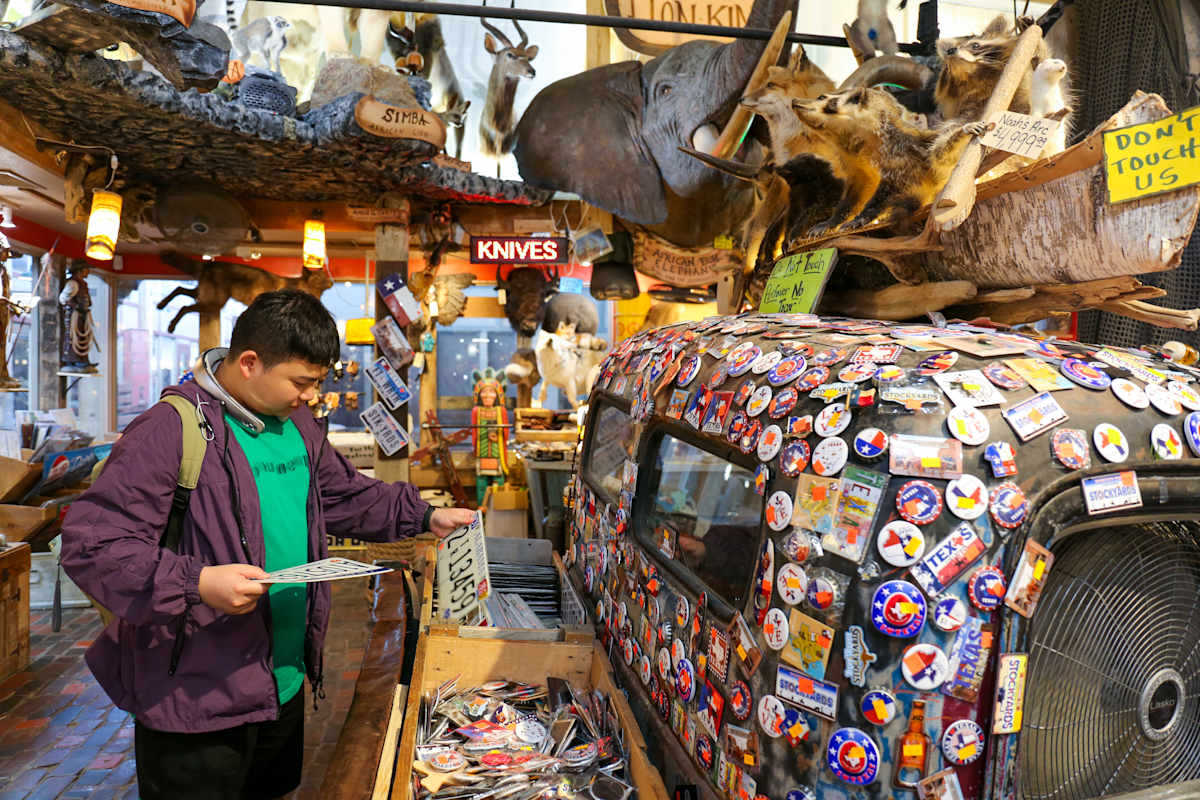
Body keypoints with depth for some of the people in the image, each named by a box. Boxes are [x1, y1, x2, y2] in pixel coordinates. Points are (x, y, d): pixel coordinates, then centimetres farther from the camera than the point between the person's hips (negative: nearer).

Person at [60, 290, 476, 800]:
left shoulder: (297, 426, 5)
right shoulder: (172, 429, -21)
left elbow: (346, 497, 18)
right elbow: (89, 543, -22)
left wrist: (424, 517, 10)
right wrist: (195, 582, -31)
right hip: (195, 701, -8)